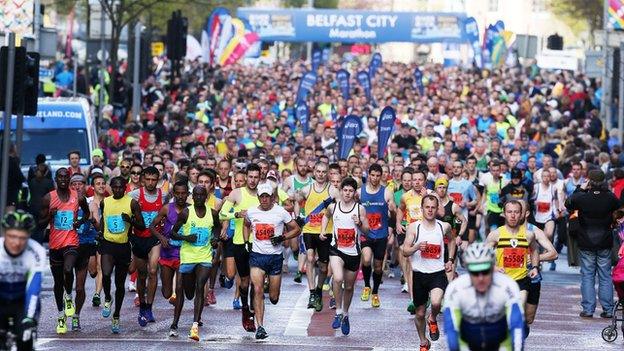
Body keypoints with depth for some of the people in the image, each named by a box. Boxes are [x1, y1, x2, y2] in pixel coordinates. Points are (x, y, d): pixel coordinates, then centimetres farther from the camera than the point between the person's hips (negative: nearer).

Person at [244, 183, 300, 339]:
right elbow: (246, 225, 25)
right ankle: (260, 327, -12)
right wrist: (247, 242, 11)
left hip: (275, 256, -1)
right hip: (257, 255, 1)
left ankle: (272, 289, 42)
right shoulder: (251, 212, 3)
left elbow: (296, 230, 2)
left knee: (273, 298, 3)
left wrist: (282, 238, -13)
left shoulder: (280, 212, -5)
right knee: (258, 291, -15)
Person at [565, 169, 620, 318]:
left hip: (586, 244, -1)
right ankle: (608, 310, 9)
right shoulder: (609, 197, -11)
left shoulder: (582, 197, -15)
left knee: (587, 276, 6)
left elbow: (568, 204, 4)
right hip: (605, 243, 1)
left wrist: (580, 189, 7)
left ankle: (588, 309, 3)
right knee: (605, 276, 9)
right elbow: (618, 206, 10)